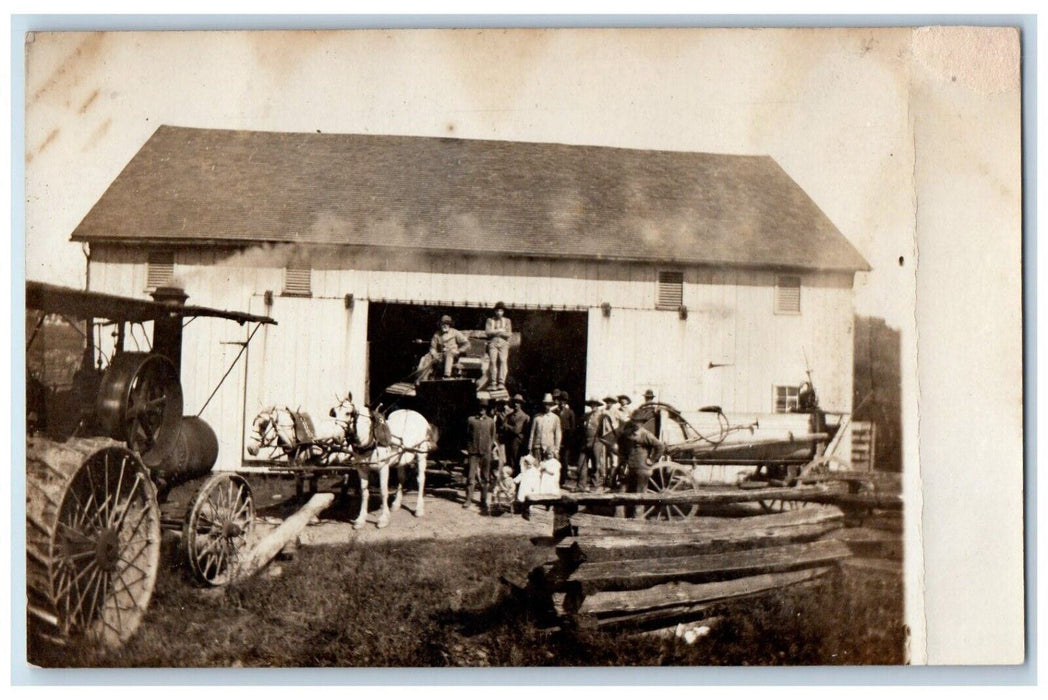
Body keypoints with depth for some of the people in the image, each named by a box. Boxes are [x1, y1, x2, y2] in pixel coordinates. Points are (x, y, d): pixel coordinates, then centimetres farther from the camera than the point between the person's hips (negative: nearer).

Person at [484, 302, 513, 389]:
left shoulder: (507, 321, 15)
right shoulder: (490, 320, 14)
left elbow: (509, 334, 3)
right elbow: (487, 332, 1)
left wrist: (495, 332, -5)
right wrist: (499, 331, -3)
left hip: (503, 344, 0)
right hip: (492, 343, 0)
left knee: (503, 361, -16)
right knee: (493, 361, -15)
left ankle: (501, 383, -23)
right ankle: (493, 383, -16)